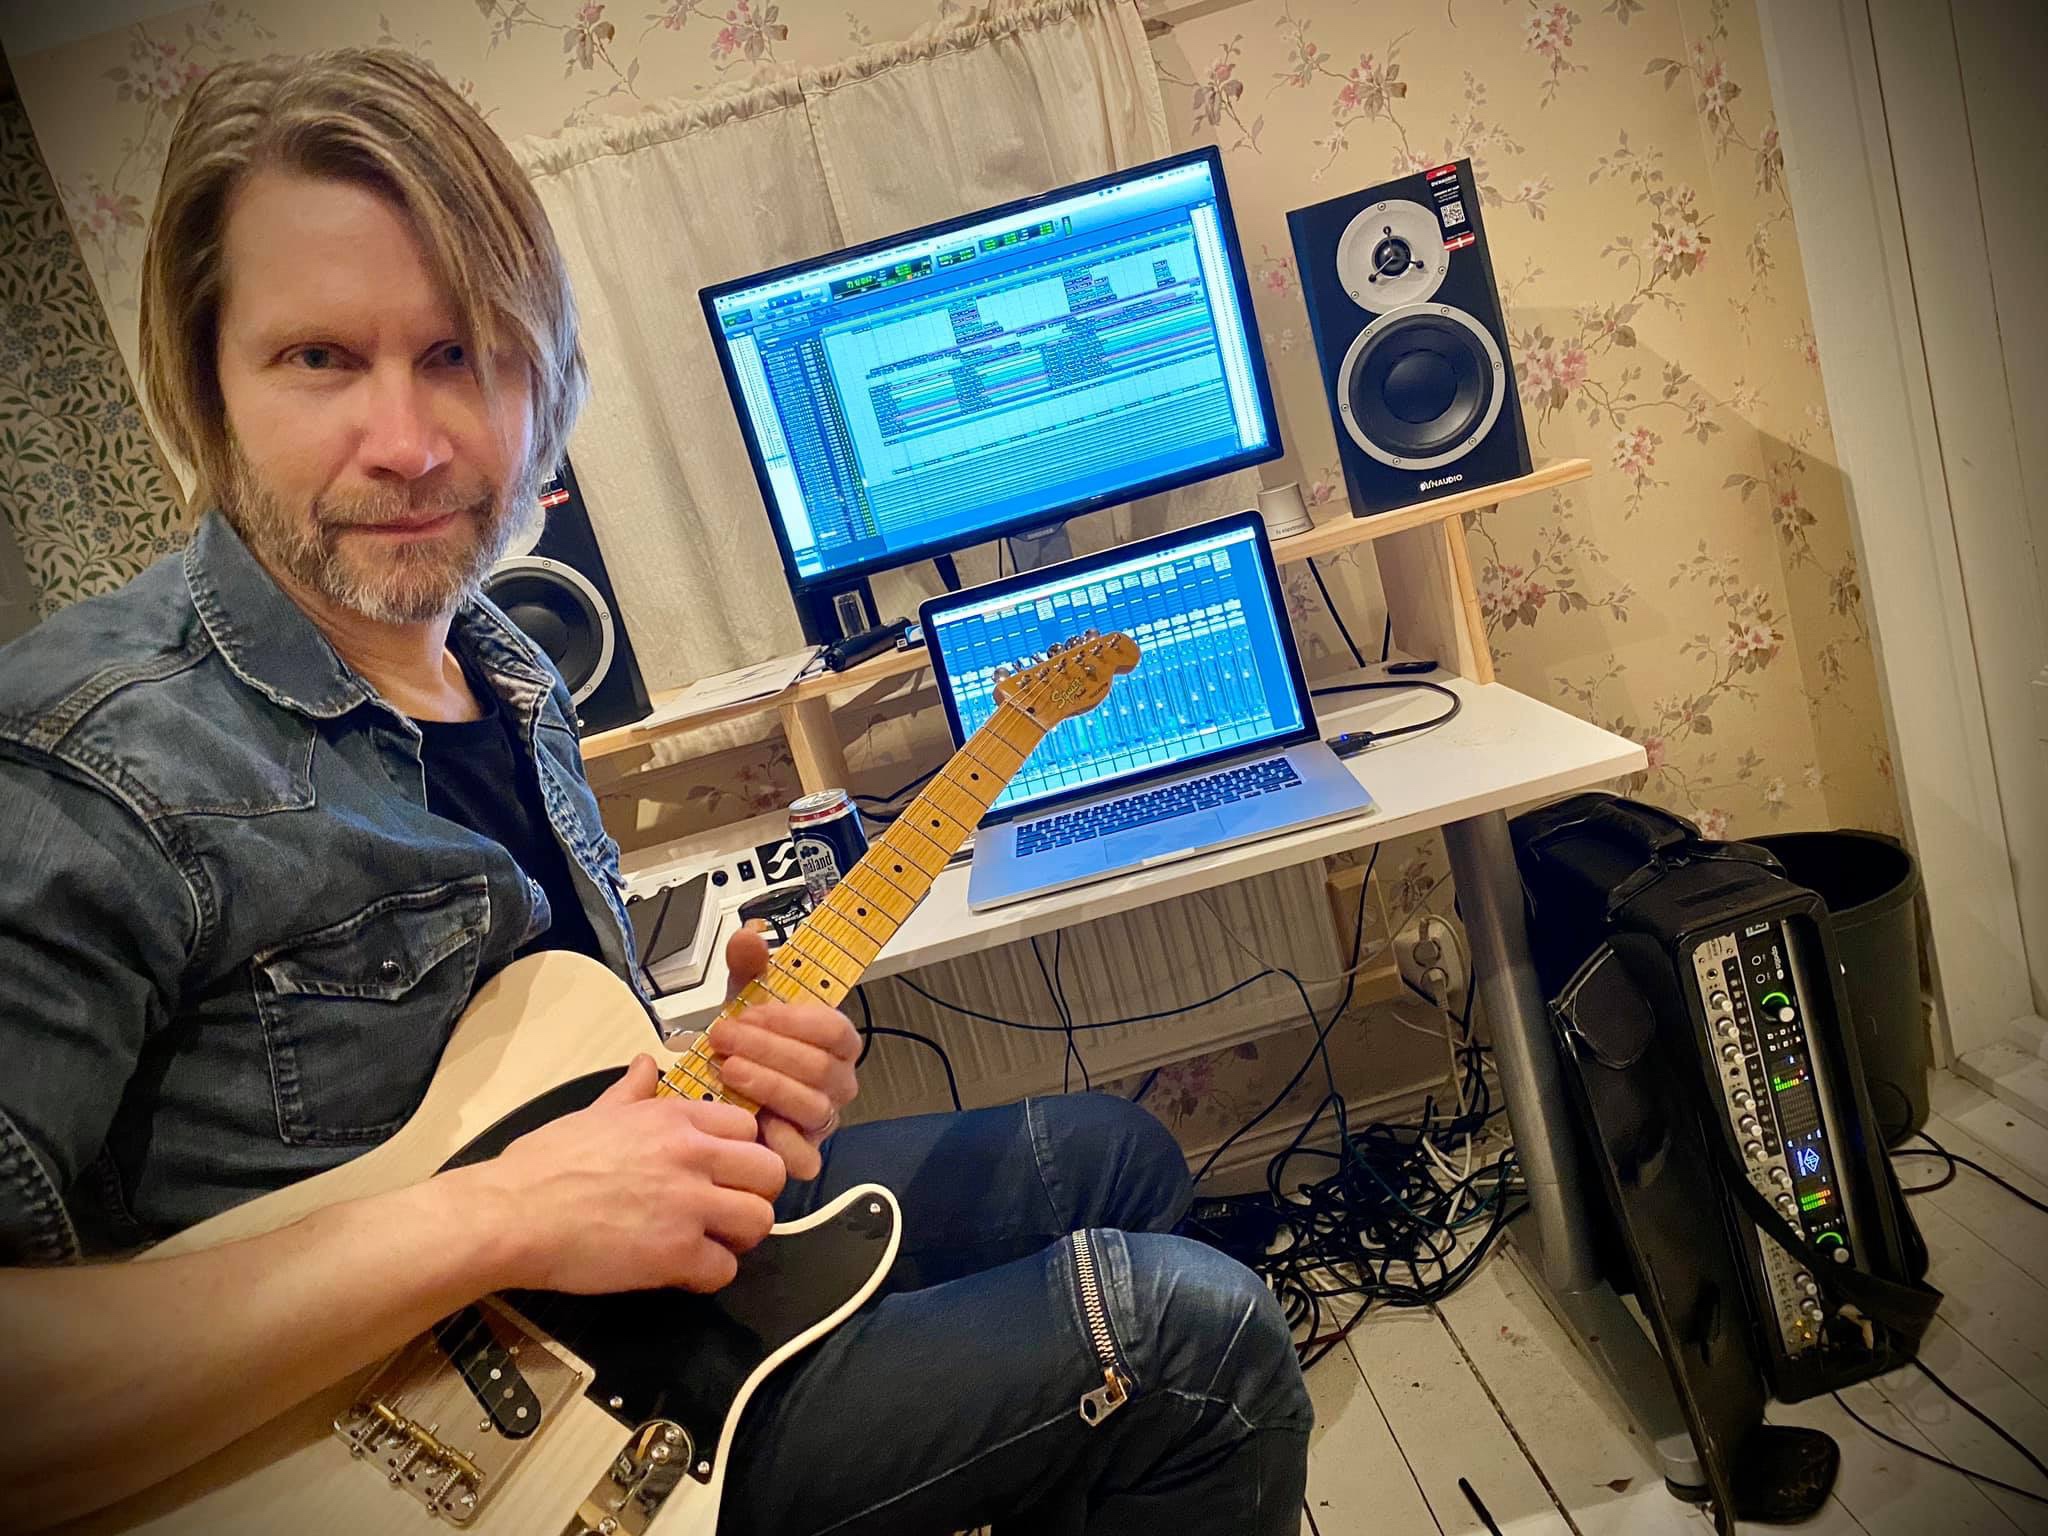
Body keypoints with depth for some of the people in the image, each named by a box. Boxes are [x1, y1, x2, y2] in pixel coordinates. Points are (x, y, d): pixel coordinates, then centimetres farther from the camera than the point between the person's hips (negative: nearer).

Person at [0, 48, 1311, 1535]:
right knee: (1196, 1335, -13)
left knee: (1116, 1155, 18)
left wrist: (733, 1074, -7)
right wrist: (488, 1221, -33)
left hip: (669, 1238, 8)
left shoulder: (506, 667, 3)